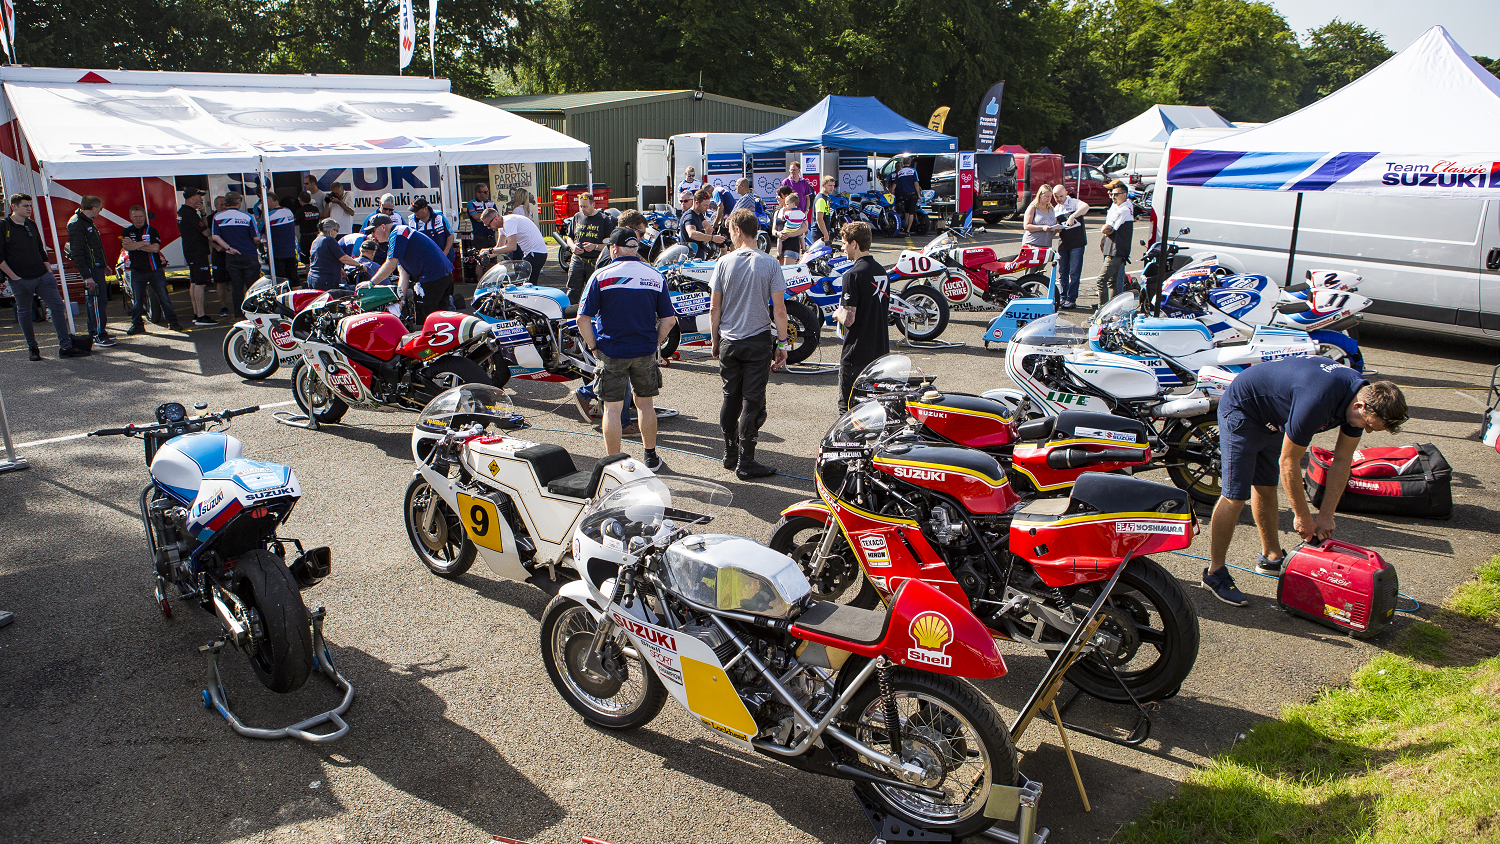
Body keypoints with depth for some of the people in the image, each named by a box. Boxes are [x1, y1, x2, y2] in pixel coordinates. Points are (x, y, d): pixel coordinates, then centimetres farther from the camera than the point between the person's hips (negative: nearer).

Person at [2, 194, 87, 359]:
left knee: (57, 306, -2)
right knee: (24, 313, 6)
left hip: (42, 276, 5)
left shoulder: (32, 224, 13)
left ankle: (65, 347, -1)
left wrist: (49, 272, 13)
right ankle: (32, 348, 18)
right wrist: (13, 276, -12)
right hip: (21, 280, -5)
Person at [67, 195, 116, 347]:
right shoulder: (76, 224, -15)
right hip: (91, 269, -10)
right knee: (97, 301, -9)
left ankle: (94, 333, 22)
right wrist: (86, 276, -23)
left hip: (97, 267, 10)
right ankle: (100, 337, -7)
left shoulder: (88, 221, 16)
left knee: (97, 300, 14)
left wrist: (103, 265, 28)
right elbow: (77, 253, -20)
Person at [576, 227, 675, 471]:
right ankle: (651, 458, 27)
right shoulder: (656, 276, 2)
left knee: (612, 409, 5)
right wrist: (654, 344, 10)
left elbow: (583, 318, -11)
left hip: (611, 351, -3)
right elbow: (669, 319, 1)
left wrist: (593, 347, -1)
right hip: (645, 352, 3)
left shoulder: (601, 276, -7)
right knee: (645, 404, 18)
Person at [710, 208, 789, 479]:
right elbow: (779, 309, -9)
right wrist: (782, 342, 1)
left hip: (728, 342, 2)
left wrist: (714, 340, 12)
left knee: (730, 398, 14)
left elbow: (714, 308, 0)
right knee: (752, 401, 2)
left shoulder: (724, 262, -3)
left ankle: (730, 454, 25)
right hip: (759, 340, -2)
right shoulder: (769, 264, -8)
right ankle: (745, 462, 4)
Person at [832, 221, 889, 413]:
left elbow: (848, 319, -21)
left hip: (856, 354, -8)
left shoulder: (853, 275, -16)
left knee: (848, 408, 0)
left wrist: (837, 314, 1)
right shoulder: (882, 271, 9)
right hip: (881, 351, 8)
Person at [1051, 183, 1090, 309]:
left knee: (1074, 272, -5)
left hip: (1077, 243, -5)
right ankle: (1062, 298, 17)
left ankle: (1071, 299, 0)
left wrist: (1073, 216, -39)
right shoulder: (1056, 209, 14)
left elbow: (1085, 206, -27)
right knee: (1062, 273, 7)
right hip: (1062, 244, 6)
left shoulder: (1074, 203, -4)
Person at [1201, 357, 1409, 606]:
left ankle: (1272, 556, 34)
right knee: (1235, 495, -10)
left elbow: (1343, 460, 0)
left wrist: (1325, 516, -1)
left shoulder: (1363, 395, -11)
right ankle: (1215, 572, -2)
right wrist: (1303, 516, -13)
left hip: (1271, 417, 9)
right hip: (1242, 410, -9)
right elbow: (1288, 462, -25)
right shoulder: (1318, 401, -37)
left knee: (1265, 487, 18)